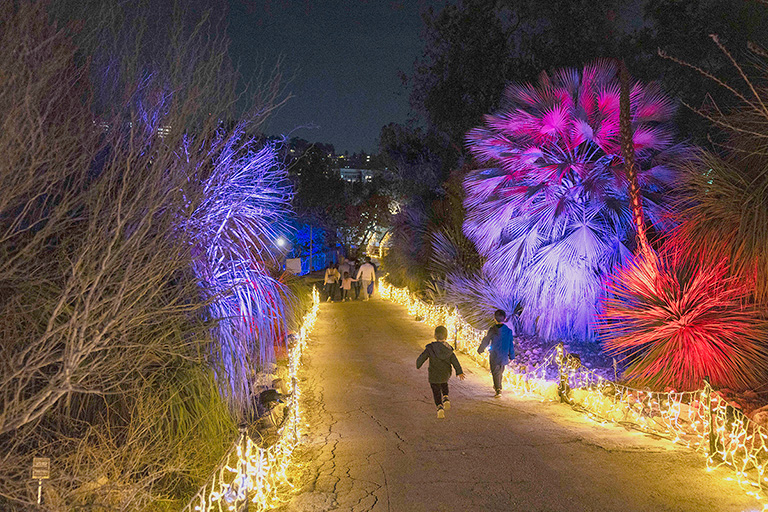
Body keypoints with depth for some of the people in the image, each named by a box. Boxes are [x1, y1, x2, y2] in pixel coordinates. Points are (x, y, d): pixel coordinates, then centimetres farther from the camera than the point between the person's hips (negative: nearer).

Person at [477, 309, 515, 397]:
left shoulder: (492, 330, -13)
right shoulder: (508, 331, -6)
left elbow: (485, 341, -3)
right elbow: (511, 345, 0)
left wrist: (480, 350, 13)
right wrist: (511, 356, 10)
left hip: (494, 356, -3)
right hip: (504, 356, 3)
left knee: (495, 373, 3)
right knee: (500, 372, 23)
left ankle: (498, 391, -10)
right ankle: (498, 386, 39)